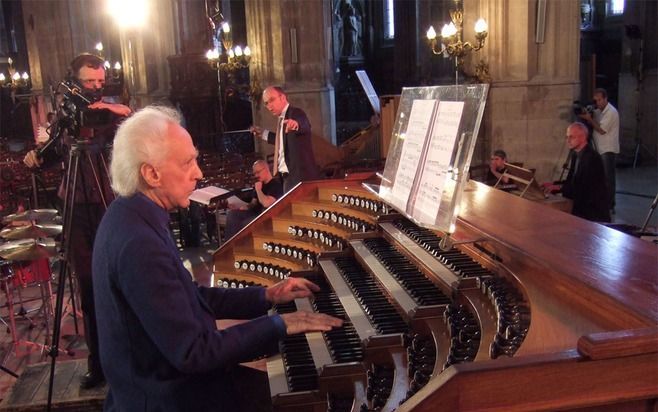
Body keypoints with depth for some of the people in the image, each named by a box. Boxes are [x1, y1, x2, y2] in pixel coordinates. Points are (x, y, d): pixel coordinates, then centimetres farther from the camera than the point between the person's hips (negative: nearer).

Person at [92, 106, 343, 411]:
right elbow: (192, 353, -28)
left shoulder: (132, 218, 2)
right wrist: (278, 325, -20)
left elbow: (189, 298, 8)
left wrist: (265, 297, 5)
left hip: (164, 377, 9)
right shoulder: (139, 244, -29)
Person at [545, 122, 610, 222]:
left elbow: (584, 187, -24)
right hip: (581, 205, 8)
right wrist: (555, 186, -5)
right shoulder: (574, 154, 9)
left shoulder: (592, 158, -19)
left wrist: (559, 188, -25)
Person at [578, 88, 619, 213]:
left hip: (608, 150, -9)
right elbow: (593, 125, 13)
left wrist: (589, 118, -18)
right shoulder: (598, 111, 13)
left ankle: (610, 205, -3)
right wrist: (586, 116, -4)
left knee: (608, 178, -6)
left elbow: (601, 130, -19)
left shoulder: (611, 112, -15)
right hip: (600, 149, 9)